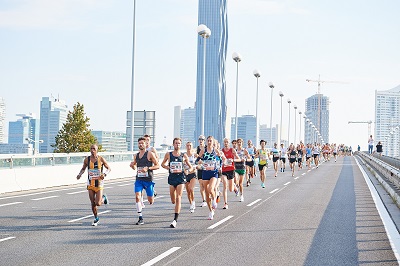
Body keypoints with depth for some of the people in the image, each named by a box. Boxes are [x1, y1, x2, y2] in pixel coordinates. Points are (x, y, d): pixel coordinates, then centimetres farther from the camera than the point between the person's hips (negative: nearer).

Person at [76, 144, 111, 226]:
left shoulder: (101, 159, -7)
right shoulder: (87, 160, 1)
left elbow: (109, 168, 1)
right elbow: (83, 168, 16)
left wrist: (105, 174, -19)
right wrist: (80, 174, -4)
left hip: (99, 183, -3)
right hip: (90, 184, 3)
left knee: (98, 203, -10)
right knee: (93, 203, 4)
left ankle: (103, 198, 25)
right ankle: (96, 219, 23)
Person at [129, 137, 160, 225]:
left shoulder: (150, 154, -5)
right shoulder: (136, 155, 10)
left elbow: (157, 166, -7)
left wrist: (147, 168, -20)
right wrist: (132, 166, 0)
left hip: (148, 179, -4)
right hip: (139, 179, 4)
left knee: (150, 201, 1)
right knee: (137, 196, -15)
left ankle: (153, 194, 40)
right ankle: (140, 218, -10)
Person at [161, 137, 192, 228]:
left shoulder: (184, 155, 3)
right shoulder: (168, 154, 5)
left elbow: (190, 167, 12)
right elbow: (162, 164, 18)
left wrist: (188, 171, -11)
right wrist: (169, 168, -1)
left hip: (181, 177, -2)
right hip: (172, 178, 2)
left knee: (178, 198, -13)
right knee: (173, 201, 8)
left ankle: (175, 220, -16)